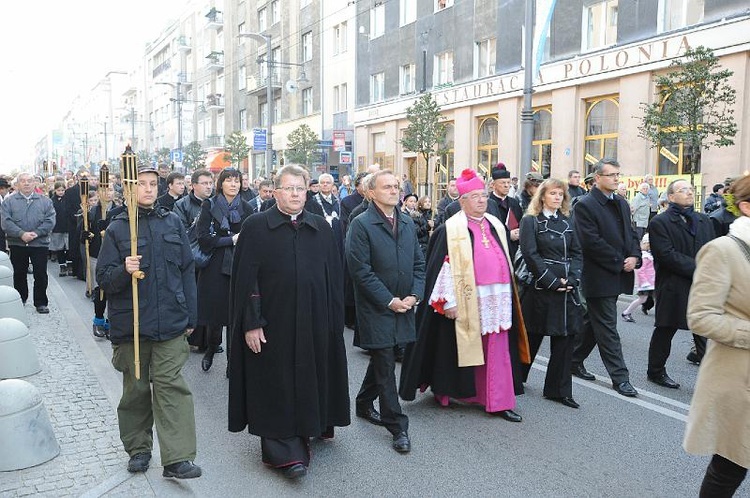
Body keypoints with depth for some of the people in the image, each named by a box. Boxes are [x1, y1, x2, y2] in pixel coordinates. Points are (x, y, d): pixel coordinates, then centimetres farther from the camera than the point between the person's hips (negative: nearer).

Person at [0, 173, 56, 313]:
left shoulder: (45, 200, 4)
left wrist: (36, 233, -17)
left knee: (41, 274, 2)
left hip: (40, 244, -1)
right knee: (19, 274, 12)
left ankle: (41, 303, 13)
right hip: (17, 244, 1)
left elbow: (50, 221, -5)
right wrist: (21, 234, -20)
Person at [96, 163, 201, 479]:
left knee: (171, 386, -4)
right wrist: (124, 271, -23)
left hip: (170, 322, 1)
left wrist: (190, 316, 8)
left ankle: (177, 458, -3)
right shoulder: (117, 228, 1)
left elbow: (187, 270, 10)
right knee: (136, 388, 11)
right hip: (130, 323, 0)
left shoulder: (172, 223, 7)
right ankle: (138, 449, 28)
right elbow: (103, 278, 0)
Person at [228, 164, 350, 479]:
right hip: (273, 322, -3)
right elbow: (245, 280, -7)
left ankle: (306, 431, 33)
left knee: (308, 380, 13)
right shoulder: (256, 227, -4)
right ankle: (285, 452, 11)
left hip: (313, 324, 4)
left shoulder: (321, 228, 7)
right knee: (276, 386, 2)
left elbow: (333, 278, 9)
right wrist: (251, 323, -12)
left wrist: (334, 321, 6)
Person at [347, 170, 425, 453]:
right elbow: (360, 270, -15)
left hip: (403, 306, 6)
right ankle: (398, 427, 8)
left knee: (381, 358, 19)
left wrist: (414, 295, -3)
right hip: (376, 309, -6)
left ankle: (364, 404, 40)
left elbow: (418, 263, 12)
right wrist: (389, 301, -15)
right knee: (386, 366, -2)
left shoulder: (408, 223, 9)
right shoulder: (361, 224, -10)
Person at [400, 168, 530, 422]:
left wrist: (509, 295, 18)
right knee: (465, 350, 7)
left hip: (497, 300, 5)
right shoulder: (450, 230, -6)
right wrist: (448, 301, -15)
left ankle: (499, 401, 11)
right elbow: (443, 266, -10)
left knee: (497, 351, 5)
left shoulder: (496, 225, 13)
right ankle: (445, 390, 27)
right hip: (466, 301, -5)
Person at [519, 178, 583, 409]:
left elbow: (577, 253, 9)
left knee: (565, 339, 4)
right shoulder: (530, 221, -3)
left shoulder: (567, 222, 13)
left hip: (567, 288, 5)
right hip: (541, 287, -5)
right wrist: (552, 281, -14)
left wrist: (572, 279, -6)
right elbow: (531, 255, -11)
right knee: (533, 337, 6)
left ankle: (559, 390, 14)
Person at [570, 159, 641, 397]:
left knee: (593, 322, 17)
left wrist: (634, 257, -3)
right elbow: (592, 242, -18)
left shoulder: (622, 203, 13)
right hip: (599, 277, -8)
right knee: (607, 328, -1)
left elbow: (631, 233, 17)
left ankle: (575, 361, 30)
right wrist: (619, 263, -15)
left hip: (618, 276, 8)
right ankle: (619, 377, 7)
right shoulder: (585, 205, -12)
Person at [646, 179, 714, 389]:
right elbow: (667, 255, -16)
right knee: (665, 332, 9)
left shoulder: (704, 221, 14)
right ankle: (656, 372, 25)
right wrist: (698, 269, -17)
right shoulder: (659, 222, -6)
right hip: (673, 288, -5)